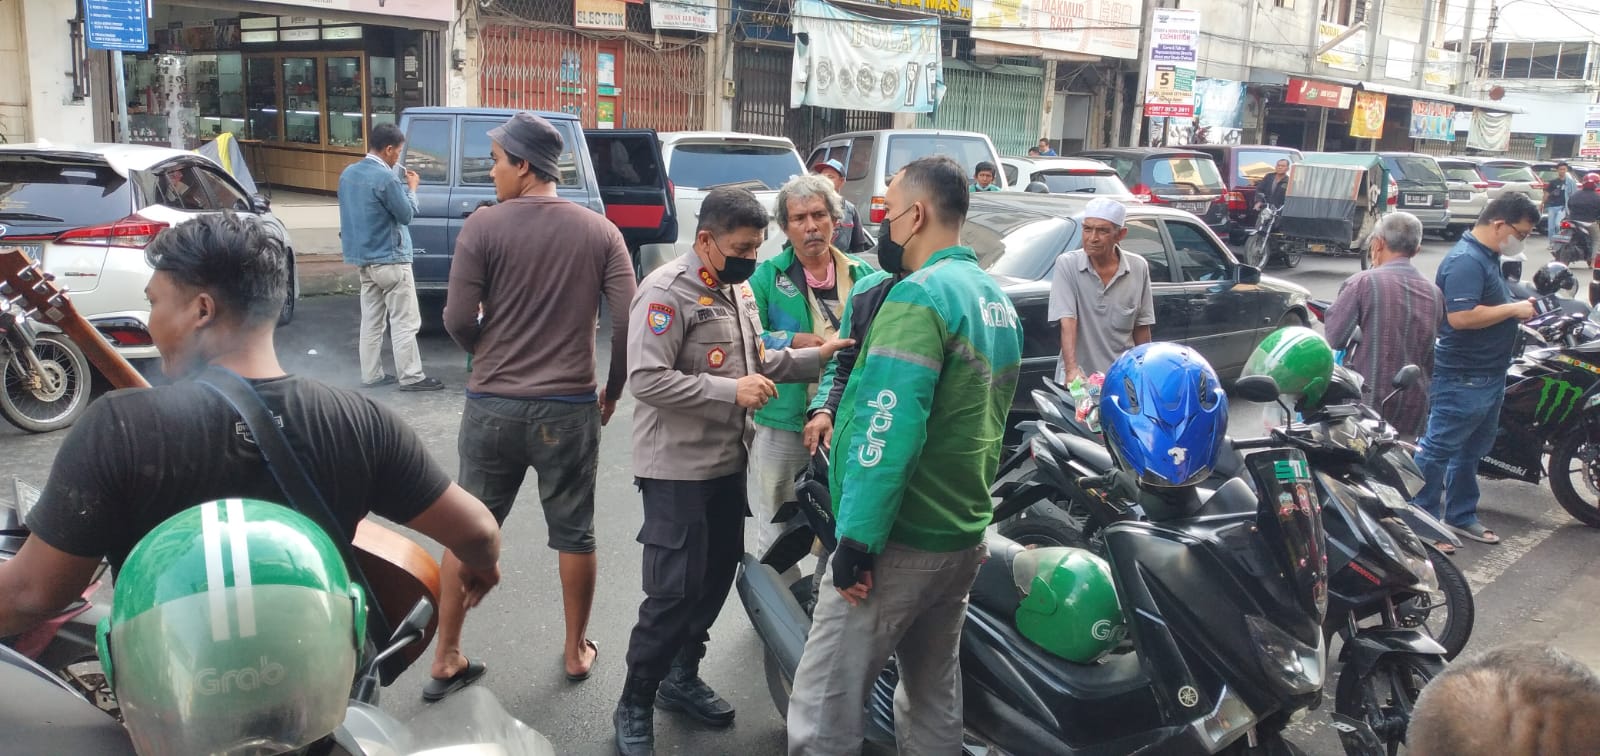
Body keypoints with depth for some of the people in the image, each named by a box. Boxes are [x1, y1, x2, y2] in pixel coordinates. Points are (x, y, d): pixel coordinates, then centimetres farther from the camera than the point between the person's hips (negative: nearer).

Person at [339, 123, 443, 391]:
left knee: (371, 320, 12)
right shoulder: (385, 178, -19)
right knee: (404, 322, -3)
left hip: (363, 257, 9)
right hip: (389, 259, -9)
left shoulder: (348, 173, 8)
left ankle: (371, 375, 16)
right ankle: (411, 377, -1)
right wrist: (411, 188, 3)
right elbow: (406, 214, -11)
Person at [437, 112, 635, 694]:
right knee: (575, 535, 14)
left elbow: (458, 319, -9)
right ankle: (576, 652, 27)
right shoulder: (599, 232, -1)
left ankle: (446, 659, 23)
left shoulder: (485, 225, -8)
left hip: (493, 405, -1)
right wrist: (613, 387, 9)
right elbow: (627, 320, -5)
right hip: (570, 407, 1)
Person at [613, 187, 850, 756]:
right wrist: (732, 392, -26)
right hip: (678, 468, -9)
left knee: (718, 575, 17)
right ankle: (634, 706, 12)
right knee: (675, 592, -4)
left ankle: (682, 677, 35)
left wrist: (816, 356, 3)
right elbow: (645, 379, -26)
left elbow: (754, 360, 18)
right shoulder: (666, 292, -18)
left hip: (727, 461, 9)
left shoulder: (738, 288, 11)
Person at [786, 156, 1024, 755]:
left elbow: (889, 430, -25)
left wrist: (857, 539, -22)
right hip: (965, 537, 10)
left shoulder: (920, 296, -17)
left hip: (901, 542, -9)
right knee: (936, 700, 19)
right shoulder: (997, 299, 12)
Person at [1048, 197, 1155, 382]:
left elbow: (1141, 326, 10)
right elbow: (1067, 323, -15)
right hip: (1079, 377, -2)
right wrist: (1072, 369, -26)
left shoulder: (1138, 268, 3)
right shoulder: (1067, 264, -6)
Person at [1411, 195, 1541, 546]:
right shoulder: (1465, 261, -20)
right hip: (1463, 379, -11)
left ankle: (1460, 516, 30)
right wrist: (1513, 310, -20)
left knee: (1471, 450, 19)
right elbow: (1460, 316, -30)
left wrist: (1518, 307, 12)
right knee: (1438, 450, -2)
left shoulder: (1488, 257, 14)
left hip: (1488, 376, 11)